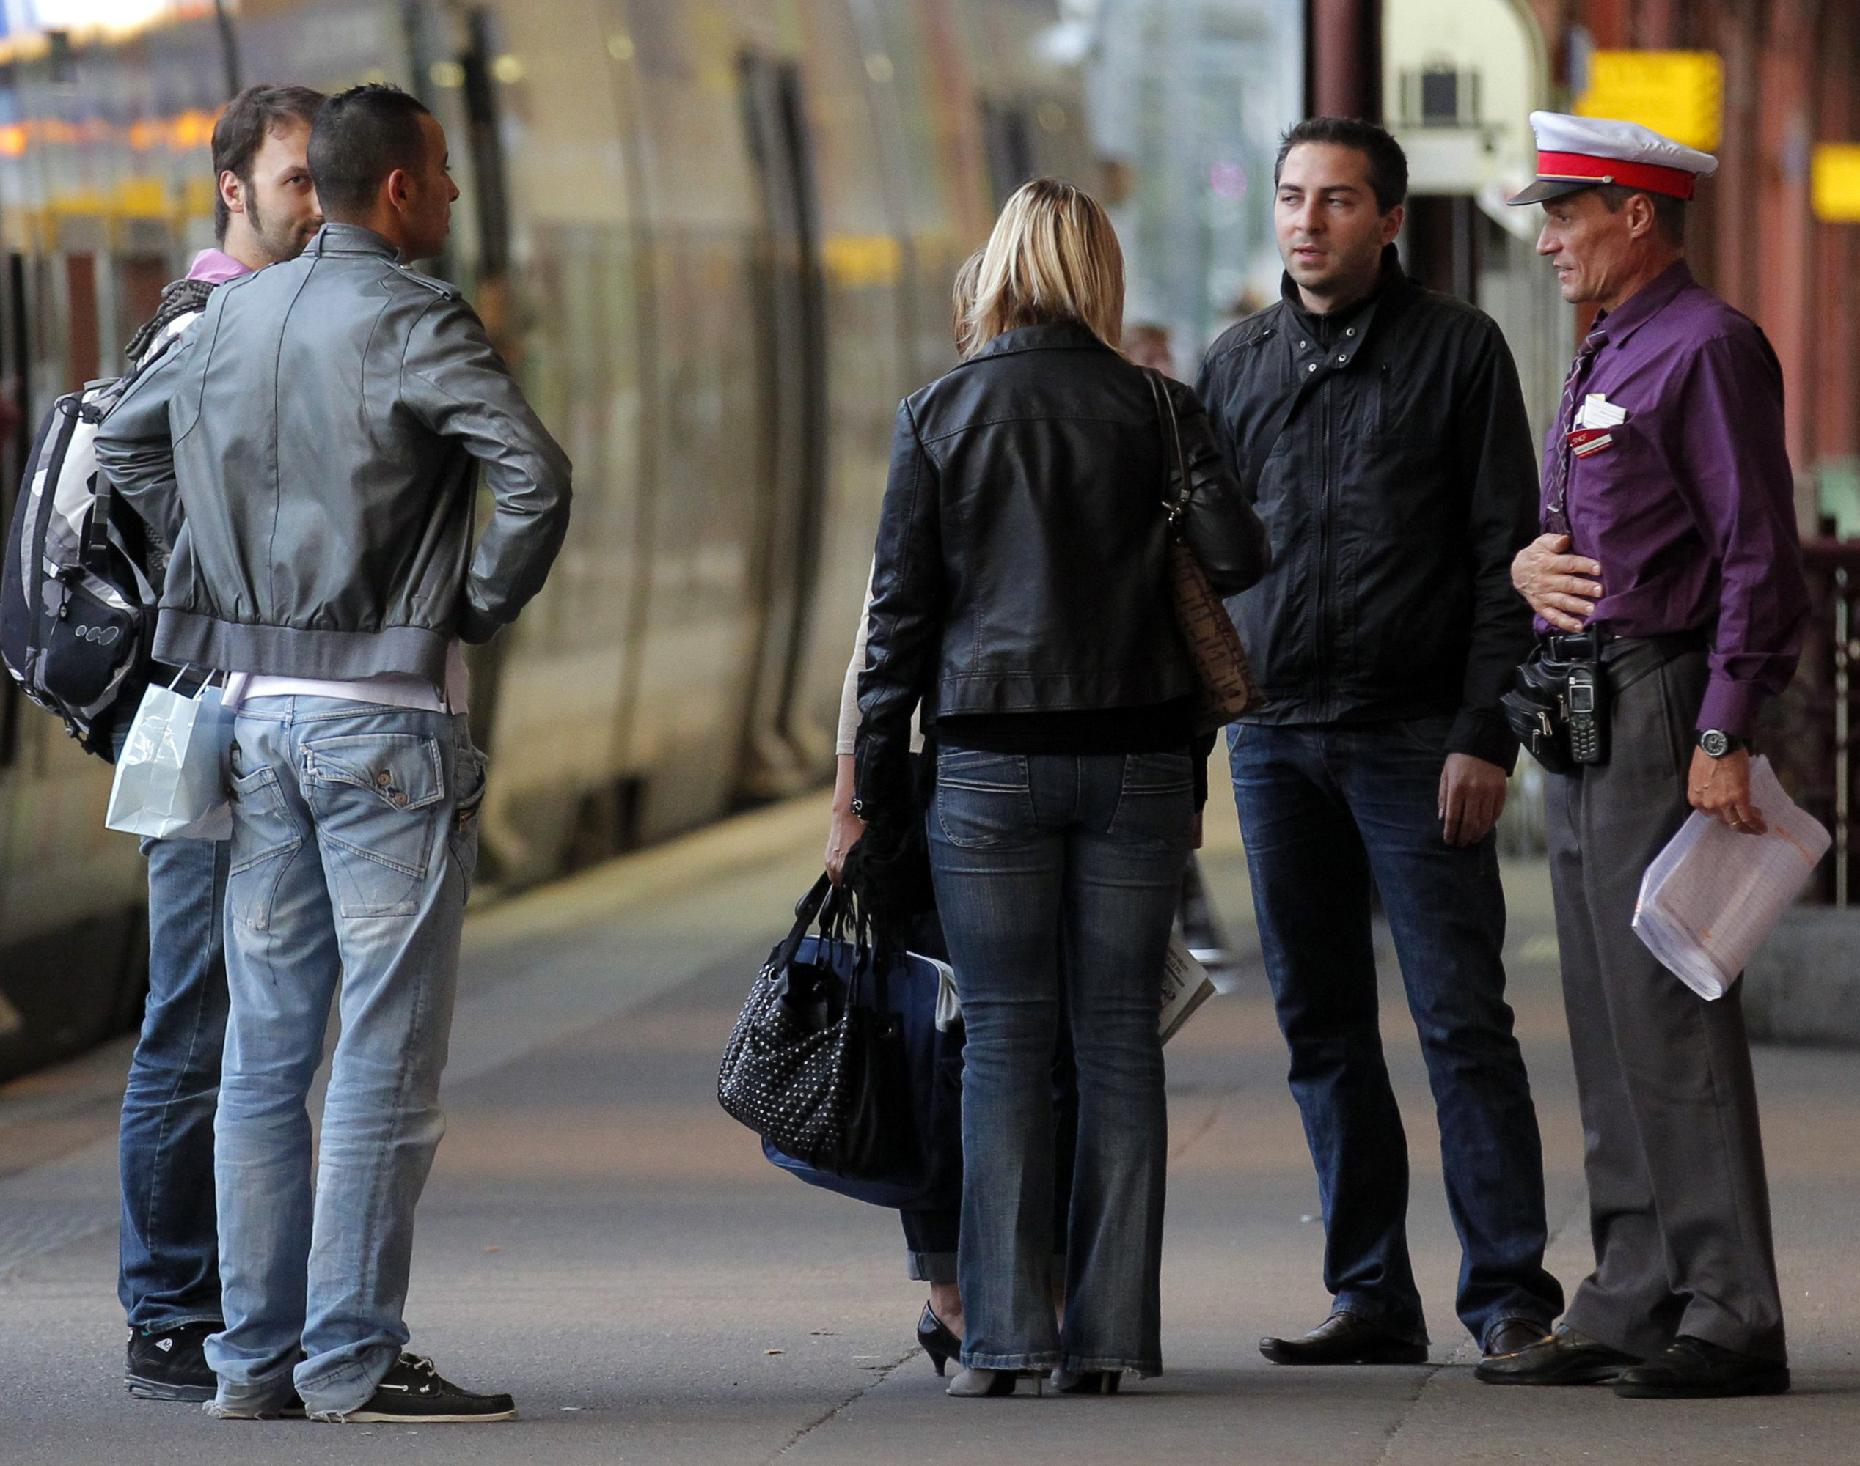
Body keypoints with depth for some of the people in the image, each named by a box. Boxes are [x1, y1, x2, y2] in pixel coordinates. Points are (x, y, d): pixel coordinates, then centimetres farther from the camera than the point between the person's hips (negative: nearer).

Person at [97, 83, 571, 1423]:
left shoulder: (236, 316, 10)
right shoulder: (410, 321, -12)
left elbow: (128, 441, 25)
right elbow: (536, 477, -23)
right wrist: (484, 606, -7)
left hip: (261, 708, 7)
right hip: (385, 717, -7)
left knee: (265, 1048, 10)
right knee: (387, 1051, -3)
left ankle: (256, 1353, 11)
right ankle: (353, 1356, -5)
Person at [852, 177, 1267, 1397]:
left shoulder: (940, 415, 0)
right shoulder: (1157, 410, 1)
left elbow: (901, 609, 0)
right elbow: (1237, 556, -8)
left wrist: (876, 786, 5)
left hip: (993, 760, -1)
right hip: (1136, 754, 1)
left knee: (1006, 1044, 2)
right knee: (1120, 1041, 5)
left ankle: (1005, 1333, -3)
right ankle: (1109, 1332, 4)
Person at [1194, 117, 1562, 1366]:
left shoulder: (1457, 349, 0)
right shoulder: (1237, 365, 12)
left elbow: (1506, 554, -3)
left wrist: (1485, 736, -11)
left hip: (1415, 737, -4)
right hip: (1275, 736, 4)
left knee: (1462, 1017, -6)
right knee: (1323, 1028, 5)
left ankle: (1510, 1294, -3)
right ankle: (1372, 1299, 10)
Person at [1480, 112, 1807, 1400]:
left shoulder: (1709, 348, -11)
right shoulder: (1604, 359, 19)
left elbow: (1758, 556, -17)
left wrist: (1724, 735, -22)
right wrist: (1528, 564, 2)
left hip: (1662, 706, -10)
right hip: (1583, 715, 10)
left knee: (1673, 1018, -11)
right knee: (1610, 1032, 10)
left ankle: (1731, 1317, -11)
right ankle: (1633, 1307, 14)